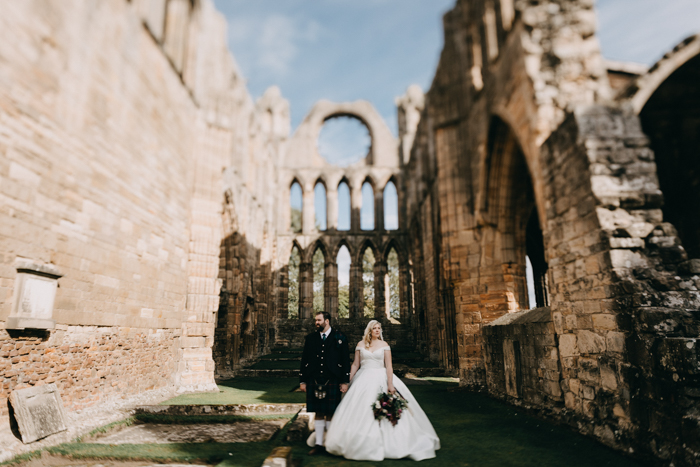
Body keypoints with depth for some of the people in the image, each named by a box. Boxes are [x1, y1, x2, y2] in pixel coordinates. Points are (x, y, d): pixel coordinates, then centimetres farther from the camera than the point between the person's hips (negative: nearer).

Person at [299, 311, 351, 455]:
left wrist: (345, 381, -2)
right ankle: (319, 444, 18)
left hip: (332, 381, -2)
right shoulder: (310, 338, 9)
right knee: (318, 414, 8)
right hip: (314, 381, 3)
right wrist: (302, 380, 8)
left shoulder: (339, 338, 1)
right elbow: (304, 360, 12)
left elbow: (346, 360, 1)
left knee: (330, 414, 3)